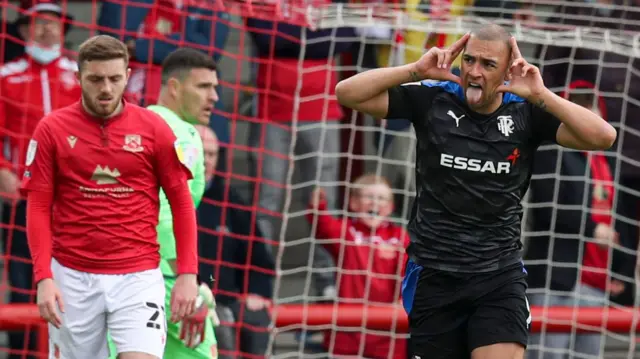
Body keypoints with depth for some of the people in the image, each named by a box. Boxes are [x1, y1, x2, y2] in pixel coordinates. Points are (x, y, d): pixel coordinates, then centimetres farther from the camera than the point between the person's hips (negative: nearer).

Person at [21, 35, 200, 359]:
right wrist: (43, 278, -8)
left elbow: (181, 203, 5)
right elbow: (38, 208, 1)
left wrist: (187, 274, -2)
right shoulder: (51, 130, 1)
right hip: (72, 278, 1)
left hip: (138, 276, -1)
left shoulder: (153, 128, 2)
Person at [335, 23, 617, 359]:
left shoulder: (527, 111, -4)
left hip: (499, 278, -1)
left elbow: (603, 137, -14)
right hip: (434, 277, 1)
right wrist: (416, 70, -15)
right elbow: (347, 93, -6)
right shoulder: (433, 99, -4)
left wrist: (540, 95, -21)